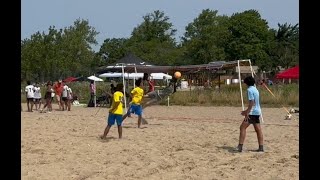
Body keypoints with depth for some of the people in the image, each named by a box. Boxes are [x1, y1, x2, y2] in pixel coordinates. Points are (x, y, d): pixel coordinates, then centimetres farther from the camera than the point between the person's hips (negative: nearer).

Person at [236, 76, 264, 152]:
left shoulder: (249, 90, -12)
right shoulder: (255, 89, 16)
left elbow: (252, 103, -20)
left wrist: (247, 113, -21)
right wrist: (247, 111, 31)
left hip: (252, 113, -9)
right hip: (257, 112, 9)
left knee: (242, 127, -9)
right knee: (258, 130, 9)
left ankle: (240, 147, -14)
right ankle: (261, 147, 10)